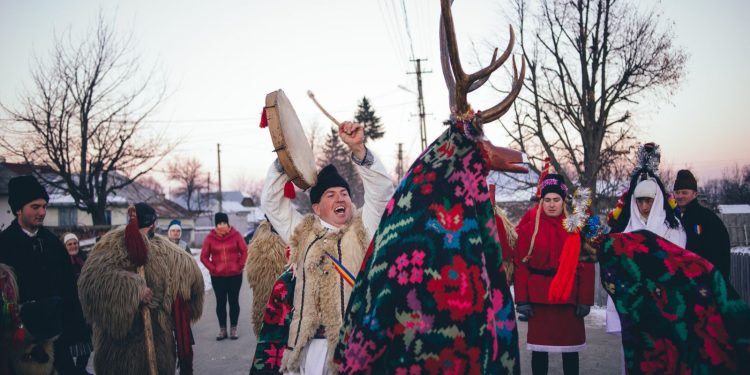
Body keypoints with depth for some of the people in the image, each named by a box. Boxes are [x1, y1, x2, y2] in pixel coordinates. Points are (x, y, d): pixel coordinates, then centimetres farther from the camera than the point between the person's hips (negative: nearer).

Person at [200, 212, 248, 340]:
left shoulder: (235, 235, -4)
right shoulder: (210, 238, -2)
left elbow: (244, 251, 1)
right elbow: (204, 256, 2)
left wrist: (239, 265, -7)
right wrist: (212, 268, -8)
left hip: (235, 275, 0)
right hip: (217, 276, 1)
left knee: (233, 301, 6)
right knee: (220, 302, 6)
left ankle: (234, 328, 15)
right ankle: (222, 329, 14)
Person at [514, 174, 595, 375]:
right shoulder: (528, 229, -1)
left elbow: (586, 267, -1)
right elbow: (521, 266, -4)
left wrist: (585, 300, -7)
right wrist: (522, 300, -9)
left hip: (569, 296, 1)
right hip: (538, 297, -1)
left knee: (570, 348, 9)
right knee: (539, 347, 7)